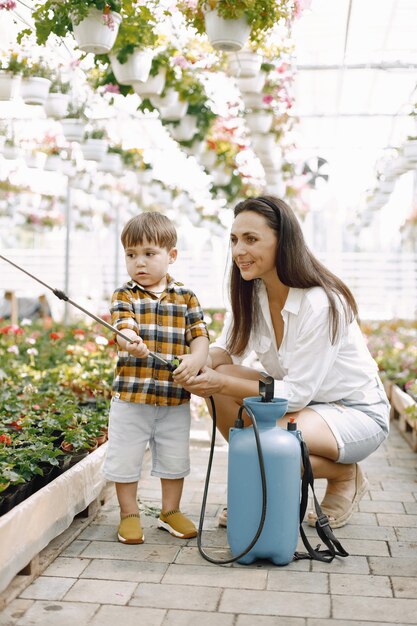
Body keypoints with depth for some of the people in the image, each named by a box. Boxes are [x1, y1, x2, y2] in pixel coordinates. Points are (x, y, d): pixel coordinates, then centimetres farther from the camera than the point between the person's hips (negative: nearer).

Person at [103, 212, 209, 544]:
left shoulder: (185, 296, 3)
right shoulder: (124, 295, -2)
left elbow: (200, 335, -2)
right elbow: (124, 329, -18)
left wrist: (195, 359, -24)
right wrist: (131, 343, -42)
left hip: (175, 397, 2)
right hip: (130, 395, -1)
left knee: (174, 459, 15)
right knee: (125, 458, 7)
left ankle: (171, 511, 34)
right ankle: (129, 514, 26)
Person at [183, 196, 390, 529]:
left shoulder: (320, 304, -29)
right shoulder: (251, 293, -7)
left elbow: (297, 394, -26)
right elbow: (228, 348, 3)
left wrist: (223, 384, -32)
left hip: (357, 411, -7)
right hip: (299, 397, 7)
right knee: (220, 377, -17)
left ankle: (345, 476, 0)